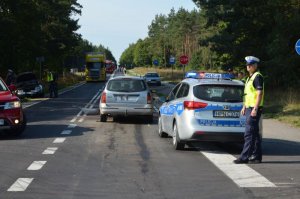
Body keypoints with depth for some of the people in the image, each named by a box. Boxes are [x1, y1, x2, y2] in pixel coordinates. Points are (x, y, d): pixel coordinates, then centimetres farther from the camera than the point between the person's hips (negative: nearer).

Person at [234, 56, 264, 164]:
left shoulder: (257, 77, -11)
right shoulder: (250, 77, 19)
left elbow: (260, 93, -18)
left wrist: (255, 108, -23)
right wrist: (244, 107, 22)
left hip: (254, 108, -10)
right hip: (249, 108, 10)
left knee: (249, 133, -10)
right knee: (255, 134, 11)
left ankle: (244, 157, -10)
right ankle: (256, 156, 15)